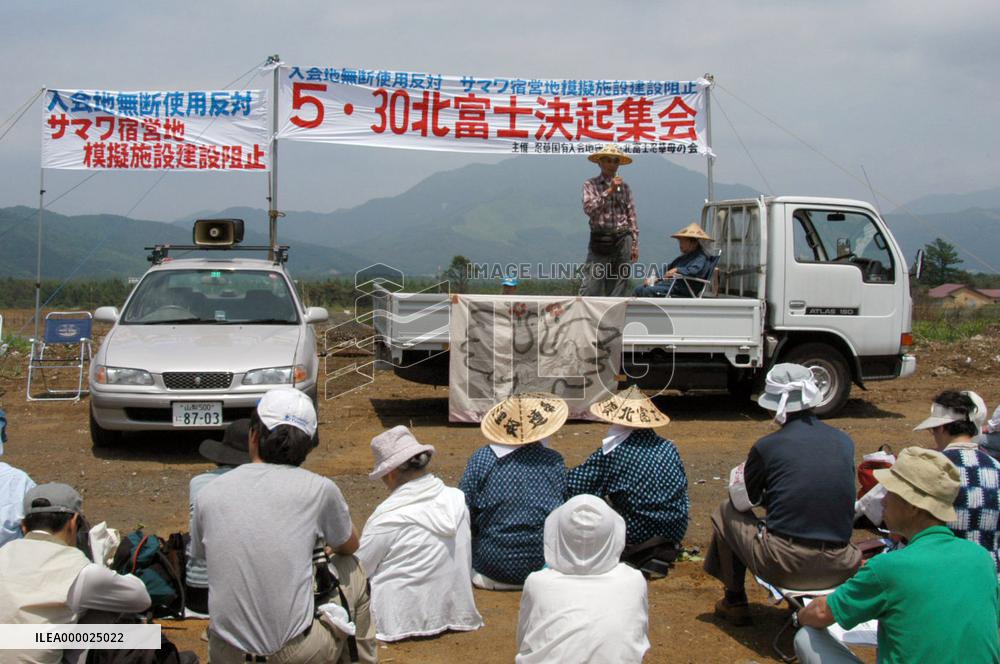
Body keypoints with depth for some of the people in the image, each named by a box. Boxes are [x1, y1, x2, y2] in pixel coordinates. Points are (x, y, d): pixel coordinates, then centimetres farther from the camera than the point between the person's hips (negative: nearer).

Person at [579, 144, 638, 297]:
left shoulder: (625, 187, 11)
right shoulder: (591, 185, 4)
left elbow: (631, 216, 11)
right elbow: (589, 208, -11)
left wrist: (635, 244, 7)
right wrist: (609, 191, -15)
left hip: (622, 240, 3)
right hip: (600, 240, -3)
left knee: (619, 288, 3)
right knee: (591, 287, -8)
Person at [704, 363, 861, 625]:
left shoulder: (767, 447, -7)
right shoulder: (845, 442, 6)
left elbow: (745, 499, 8)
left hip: (784, 567, -4)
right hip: (839, 569, 4)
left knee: (725, 512, 21)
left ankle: (735, 602, 28)